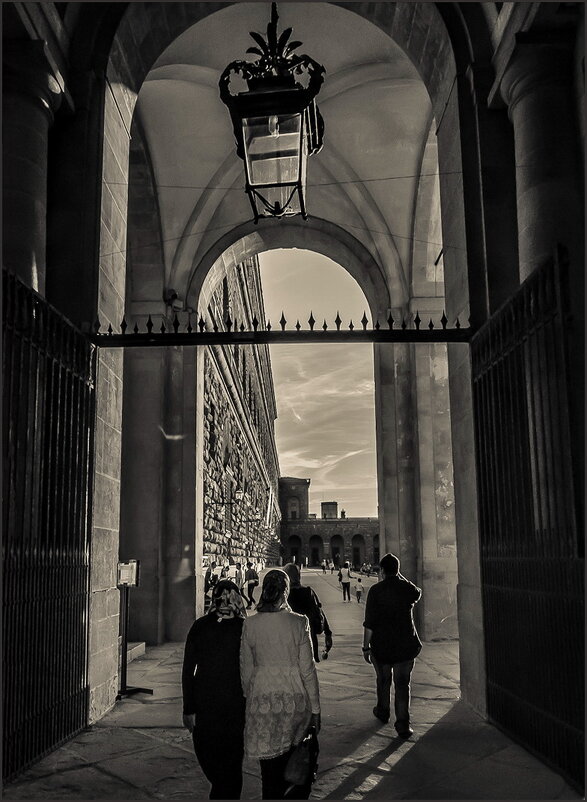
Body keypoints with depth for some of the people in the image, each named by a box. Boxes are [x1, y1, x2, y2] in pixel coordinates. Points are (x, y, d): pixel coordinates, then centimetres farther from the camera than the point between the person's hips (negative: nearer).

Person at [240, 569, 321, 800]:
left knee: (271, 768, 12)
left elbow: (246, 670, 2)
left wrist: (249, 699, 15)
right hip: (294, 697, -1)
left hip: (262, 699, 1)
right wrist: (315, 709, 2)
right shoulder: (298, 623, -10)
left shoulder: (249, 625, -5)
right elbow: (307, 669, -6)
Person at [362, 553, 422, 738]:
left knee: (383, 681, 19)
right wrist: (401, 578, 17)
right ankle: (403, 724, 0)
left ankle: (383, 712, 39)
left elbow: (369, 622, -12)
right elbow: (418, 592, 24)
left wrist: (366, 646, -4)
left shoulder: (376, 590, -12)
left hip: (381, 645, -1)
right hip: (406, 645, 1)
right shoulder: (407, 588, -4)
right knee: (402, 683, 5)